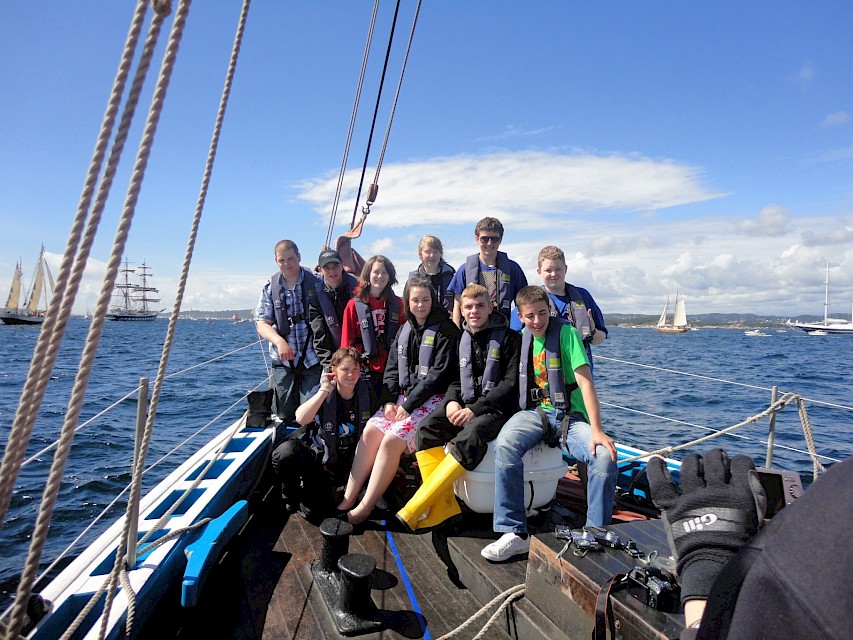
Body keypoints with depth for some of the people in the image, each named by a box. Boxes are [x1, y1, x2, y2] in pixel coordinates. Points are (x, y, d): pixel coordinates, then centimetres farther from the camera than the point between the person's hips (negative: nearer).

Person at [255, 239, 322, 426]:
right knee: (286, 415, 10)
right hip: (283, 362, 3)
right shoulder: (270, 287, 4)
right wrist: (279, 341, -19)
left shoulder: (316, 282, -2)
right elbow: (262, 323, 1)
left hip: (313, 360, -2)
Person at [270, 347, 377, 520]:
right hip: (314, 451, -1)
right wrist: (324, 391, -30)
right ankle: (291, 496, -1)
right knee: (284, 455, -35)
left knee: (315, 511, -13)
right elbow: (301, 419, -30)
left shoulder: (366, 391, -5)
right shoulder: (323, 392, -12)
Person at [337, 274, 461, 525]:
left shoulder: (445, 330, -6)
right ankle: (348, 500, -12)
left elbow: (439, 373, -13)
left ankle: (364, 508, -15)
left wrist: (409, 404, -15)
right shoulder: (405, 330, 14)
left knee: (393, 439, -23)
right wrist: (389, 401, -3)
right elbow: (392, 370, 13)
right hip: (403, 396, 6)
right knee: (370, 430, -16)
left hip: (432, 398, -6)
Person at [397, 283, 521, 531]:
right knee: (426, 428, -21)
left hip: (497, 408, -5)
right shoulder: (462, 339, 14)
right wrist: (451, 401, -6)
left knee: (468, 438, -34)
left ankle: (413, 510, -31)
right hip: (465, 406, 6)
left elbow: (511, 383, -9)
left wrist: (475, 409, -18)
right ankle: (443, 502, -19)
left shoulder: (509, 338, -2)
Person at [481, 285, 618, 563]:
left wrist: (596, 430, -22)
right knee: (505, 444, -30)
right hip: (534, 412, 2)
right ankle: (515, 533, -22)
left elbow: (585, 382, -11)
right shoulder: (522, 337, 11)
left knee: (605, 455, -30)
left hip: (571, 416, -2)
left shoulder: (567, 334, -4)